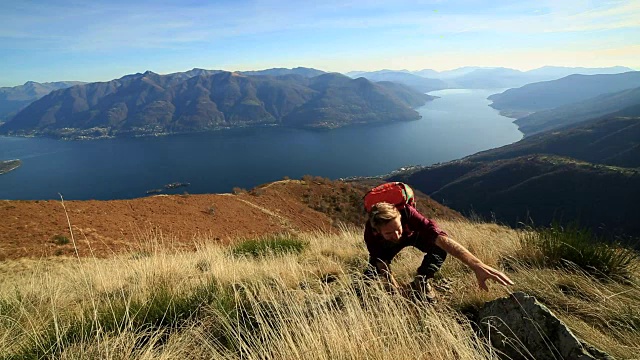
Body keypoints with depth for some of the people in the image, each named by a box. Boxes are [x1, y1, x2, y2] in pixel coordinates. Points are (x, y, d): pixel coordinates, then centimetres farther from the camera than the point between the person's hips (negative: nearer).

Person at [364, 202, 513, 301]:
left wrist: (476, 264, -67)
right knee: (370, 274, -20)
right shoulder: (370, 233, -38)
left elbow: (440, 238, -56)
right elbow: (382, 262, -25)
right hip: (387, 245, 1)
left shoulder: (407, 213, -45)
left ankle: (420, 281, -4)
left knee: (439, 248, -31)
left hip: (413, 235, 0)